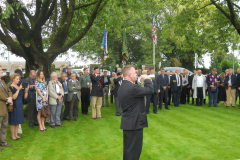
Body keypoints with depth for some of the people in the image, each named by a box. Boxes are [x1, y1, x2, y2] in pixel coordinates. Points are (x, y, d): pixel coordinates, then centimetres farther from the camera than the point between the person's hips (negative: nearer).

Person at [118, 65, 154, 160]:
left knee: (128, 149, 18)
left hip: (127, 122, 9)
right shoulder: (133, 87, -22)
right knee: (134, 150, 1)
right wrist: (147, 79, -3)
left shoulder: (121, 88, 8)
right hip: (135, 123, -9)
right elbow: (151, 90, -17)